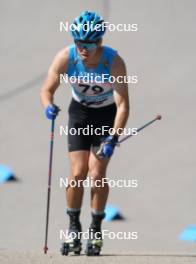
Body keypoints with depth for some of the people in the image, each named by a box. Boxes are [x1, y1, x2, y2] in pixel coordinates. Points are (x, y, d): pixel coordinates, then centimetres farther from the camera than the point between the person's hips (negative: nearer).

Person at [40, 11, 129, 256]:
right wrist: (49, 106, -37)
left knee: (97, 174, -13)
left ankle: (96, 230, 4)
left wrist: (113, 138, -40)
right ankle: (74, 228, 4)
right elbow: (47, 89, -14)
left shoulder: (114, 62, -29)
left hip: (107, 115, -2)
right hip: (79, 113, 2)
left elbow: (123, 105, -29)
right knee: (78, 173, -11)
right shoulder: (66, 57, -23)